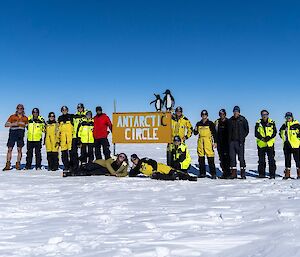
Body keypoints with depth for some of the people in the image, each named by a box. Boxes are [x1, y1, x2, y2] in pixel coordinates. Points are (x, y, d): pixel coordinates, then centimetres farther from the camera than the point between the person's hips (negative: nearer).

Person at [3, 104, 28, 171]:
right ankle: (8, 165, 2)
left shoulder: (25, 118, 13)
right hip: (12, 133, 0)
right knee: (10, 149, -3)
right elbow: (6, 125, 3)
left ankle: (18, 165, 5)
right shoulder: (12, 116, 9)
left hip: (20, 134, 1)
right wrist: (13, 124, -11)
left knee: (19, 149, -1)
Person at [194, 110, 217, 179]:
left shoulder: (210, 123, 3)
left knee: (210, 158, -8)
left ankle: (213, 173, -5)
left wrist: (215, 142, -2)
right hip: (200, 142, 4)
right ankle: (202, 173, 16)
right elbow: (195, 133, 17)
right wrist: (195, 130, -5)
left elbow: (214, 133, 4)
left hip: (208, 142, -4)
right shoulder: (198, 124, 14)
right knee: (201, 158, 7)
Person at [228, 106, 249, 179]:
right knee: (232, 157, 3)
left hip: (239, 141, -4)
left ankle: (243, 173, 3)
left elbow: (247, 130, 2)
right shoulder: (230, 120, 11)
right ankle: (233, 173, 9)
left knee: (241, 157, -3)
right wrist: (229, 139, 6)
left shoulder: (243, 120, 1)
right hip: (232, 141, 4)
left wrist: (242, 138, -8)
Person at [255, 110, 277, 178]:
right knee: (261, 160, 7)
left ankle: (272, 174, 2)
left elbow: (274, 132, 1)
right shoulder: (258, 123, 6)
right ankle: (261, 174, 16)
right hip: (261, 144, 1)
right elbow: (256, 133, 0)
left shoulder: (272, 122, 5)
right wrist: (261, 138, -18)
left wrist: (269, 137, -16)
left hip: (270, 144, -1)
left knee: (271, 159, -4)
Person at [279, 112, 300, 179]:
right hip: (286, 145, 6)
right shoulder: (284, 125, 11)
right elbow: (280, 132, 28)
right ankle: (287, 174, 17)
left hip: (295, 145, -6)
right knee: (287, 159, 10)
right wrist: (283, 137, 17)